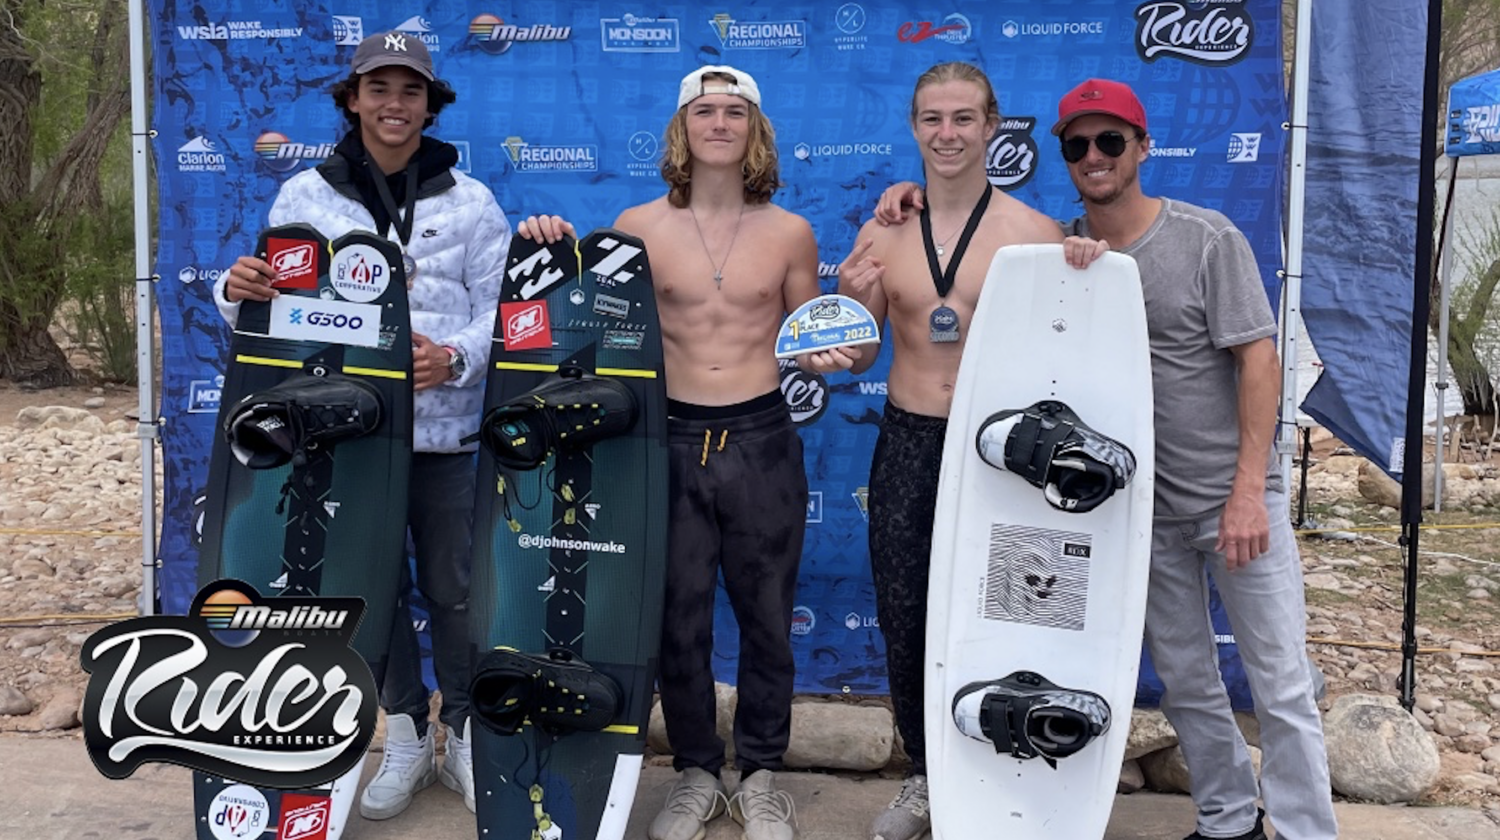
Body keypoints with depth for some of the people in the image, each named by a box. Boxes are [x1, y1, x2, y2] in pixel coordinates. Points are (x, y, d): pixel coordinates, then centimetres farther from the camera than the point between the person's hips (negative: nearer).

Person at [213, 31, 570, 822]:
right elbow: (275, 302, 4)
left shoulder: (469, 200, 4)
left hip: (447, 431, -1)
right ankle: (405, 731, 29)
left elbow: (503, 308, -1)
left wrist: (456, 358, -20)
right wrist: (237, 290, -18)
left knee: (455, 590, 7)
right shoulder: (305, 195, 5)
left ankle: (463, 733, 25)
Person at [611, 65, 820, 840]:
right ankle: (696, 773, 28)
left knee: (765, 616, 10)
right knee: (678, 617, 9)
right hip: (671, 439, 0)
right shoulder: (637, 227, 1)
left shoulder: (789, 233, 4)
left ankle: (759, 774, 28)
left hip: (763, 440, 1)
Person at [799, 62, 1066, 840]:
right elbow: (861, 354, 8)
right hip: (905, 445, 3)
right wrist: (854, 303, -14)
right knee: (903, 617, 11)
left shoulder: (1033, 231, -7)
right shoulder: (881, 233, 2)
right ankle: (923, 774, 32)